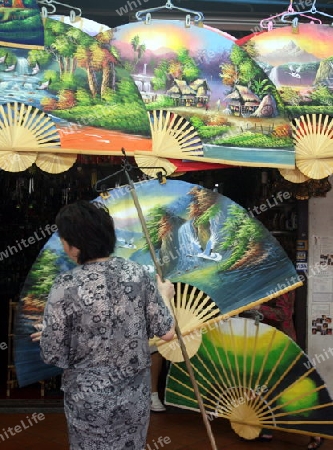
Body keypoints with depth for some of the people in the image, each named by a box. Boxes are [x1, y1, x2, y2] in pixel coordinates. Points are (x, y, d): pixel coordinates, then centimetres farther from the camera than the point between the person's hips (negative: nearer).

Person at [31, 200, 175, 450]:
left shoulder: (66, 287, -21)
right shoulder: (137, 274, -12)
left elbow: (54, 356, -14)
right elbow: (166, 332, -6)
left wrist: (46, 336, 8)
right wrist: (165, 295, 12)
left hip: (90, 398, -3)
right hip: (135, 393, 3)